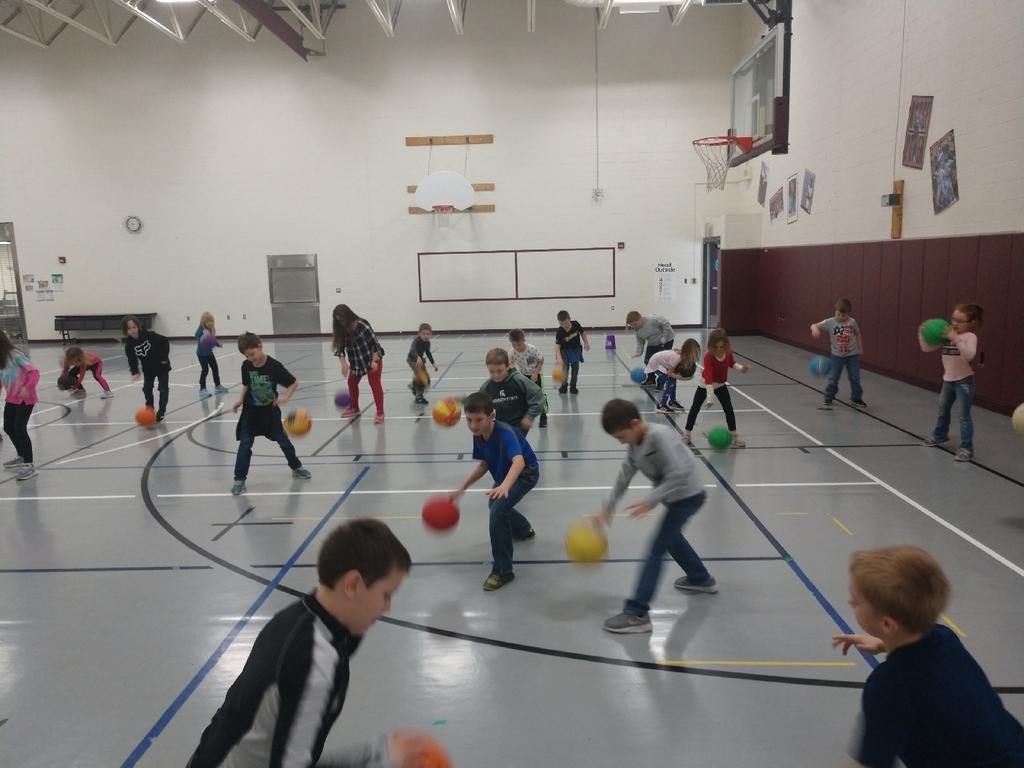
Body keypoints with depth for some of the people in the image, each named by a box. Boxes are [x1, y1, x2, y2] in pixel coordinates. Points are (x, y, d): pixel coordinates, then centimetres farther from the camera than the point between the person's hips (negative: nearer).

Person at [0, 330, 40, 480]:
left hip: (25, 398, -8)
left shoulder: (14, 354, -18)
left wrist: (28, 388, -37)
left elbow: (34, 371, -23)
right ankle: (21, 456, 38)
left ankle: (29, 465, -8)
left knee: (19, 429, -14)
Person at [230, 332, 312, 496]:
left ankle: (296, 467, 31)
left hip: (270, 411, -2)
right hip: (251, 411, 2)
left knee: (283, 440, 10)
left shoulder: (274, 366, -20)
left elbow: (294, 383, -14)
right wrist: (240, 399, -5)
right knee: (245, 445, -3)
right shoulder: (246, 366, -8)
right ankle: (239, 479, 4)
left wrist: (286, 397, -29)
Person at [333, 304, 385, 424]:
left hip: (372, 359, -7)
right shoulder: (342, 330, -6)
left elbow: (374, 343, -21)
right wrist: (344, 364, -17)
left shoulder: (362, 325, -24)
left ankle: (380, 412, -4)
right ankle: (354, 408, 33)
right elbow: (340, 347, -4)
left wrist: (374, 361, -22)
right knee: (352, 382, 14)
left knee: (375, 384, -8)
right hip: (357, 362, 7)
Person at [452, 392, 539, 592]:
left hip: (526, 474, -9)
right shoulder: (478, 436, -14)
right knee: (495, 505, 32)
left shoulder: (505, 434, -38)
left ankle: (502, 571, -16)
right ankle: (524, 530, 65)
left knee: (498, 510, -29)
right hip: (504, 475, 9)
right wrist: (463, 487, -4)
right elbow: (484, 464, 2)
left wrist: (505, 486, -73)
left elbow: (519, 461, -56)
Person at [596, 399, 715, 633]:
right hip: (677, 496, 10)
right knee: (671, 538, 31)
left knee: (655, 551, -12)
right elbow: (624, 476, 5)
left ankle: (637, 614, -10)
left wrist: (650, 501, -34)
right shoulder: (635, 444, -1)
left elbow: (678, 475, -31)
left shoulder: (660, 436, -28)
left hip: (688, 495, -10)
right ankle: (702, 579, 52)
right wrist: (607, 507, 2)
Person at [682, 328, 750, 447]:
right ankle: (686, 434, 16)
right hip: (706, 384, -4)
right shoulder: (708, 357, -34)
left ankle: (734, 435, 12)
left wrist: (740, 368, -16)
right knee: (695, 408, 5)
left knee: (729, 409, 1)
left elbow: (732, 362, 7)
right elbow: (708, 378, -42)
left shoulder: (728, 353, -18)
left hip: (721, 385, 4)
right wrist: (710, 397, -49)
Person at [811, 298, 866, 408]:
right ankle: (828, 398, 17)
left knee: (855, 378, 8)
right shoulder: (830, 322, -14)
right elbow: (814, 325, -19)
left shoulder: (852, 322, -7)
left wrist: (860, 348, 10)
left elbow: (857, 334, 10)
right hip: (837, 355, -1)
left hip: (852, 355, 1)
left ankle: (856, 398, 22)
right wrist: (815, 328, -43)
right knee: (833, 379, 4)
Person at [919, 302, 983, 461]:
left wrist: (956, 339, -39)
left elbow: (969, 355, -32)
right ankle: (939, 435, 46)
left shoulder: (970, 336, -16)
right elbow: (927, 348, 4)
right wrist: (922, 334, -8)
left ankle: (967, 448, 1)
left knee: (964, 416, -4)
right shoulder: (946, 335, 2)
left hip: (964, 381, -7)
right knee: (942, 410, 24)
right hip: (948, 380, 7)